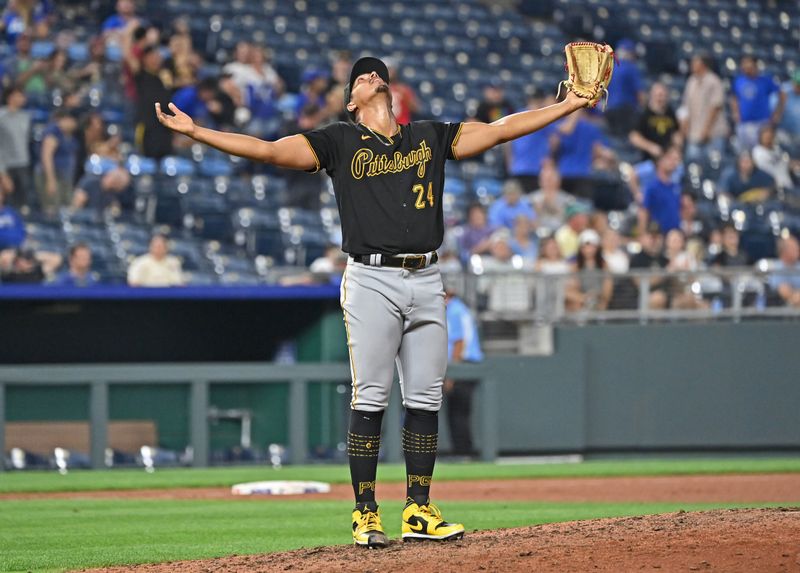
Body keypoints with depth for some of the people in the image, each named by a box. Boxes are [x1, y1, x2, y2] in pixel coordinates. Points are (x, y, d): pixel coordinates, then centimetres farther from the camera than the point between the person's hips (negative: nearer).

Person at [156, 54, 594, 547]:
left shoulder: (432, 137, 16)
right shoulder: (340, 142, 7)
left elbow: (501, 130, 15)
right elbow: (268, 150, 0)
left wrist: (572, 104, 10)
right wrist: (195, 132, -9)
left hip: (426, 282, 3)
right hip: (372, 280, -3)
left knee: (425, 400, 3)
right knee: (370, 399, -6)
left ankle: (419, 511, 9)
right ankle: (366, 515, -2)